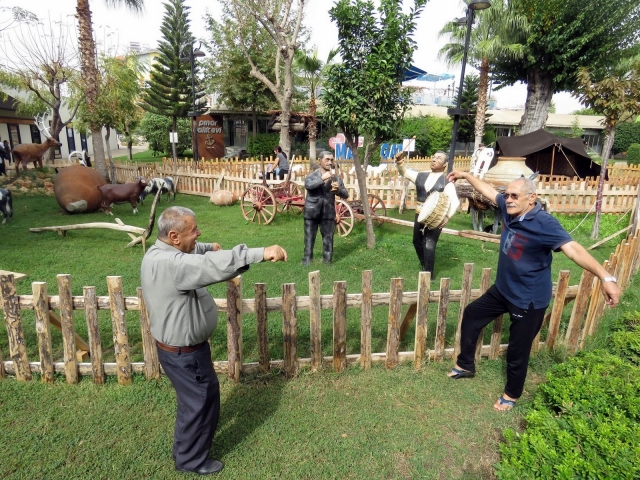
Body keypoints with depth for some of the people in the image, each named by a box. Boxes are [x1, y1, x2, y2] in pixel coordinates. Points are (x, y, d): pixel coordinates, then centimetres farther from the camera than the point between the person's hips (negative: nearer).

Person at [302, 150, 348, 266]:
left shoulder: (336, 178, 6)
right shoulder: (312, 175, -1)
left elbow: (346, 195, 3)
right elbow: (307, 185, -24)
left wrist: (338, 189, -18)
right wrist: (322, 178, -30)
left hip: (328, 213, 2)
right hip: (312, 213, -2)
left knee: (328, 239, 7)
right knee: (309, 239, 6)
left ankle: (327, 261, 18)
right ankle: (307, 260, 18)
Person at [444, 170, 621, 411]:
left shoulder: (544, 224, -28)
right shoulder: (510, 208, -7)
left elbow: (573, 249, -39)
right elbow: (488, 190, 9)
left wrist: (606, 277, -51)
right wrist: (465, 175, 18)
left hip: (529, 299, -8)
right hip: (503, 289, 8)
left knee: (517, 351, 7)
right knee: (471, 315, 21)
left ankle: (512, 394, 35)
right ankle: (465, 365, 40)